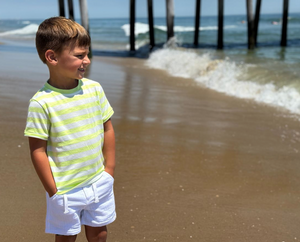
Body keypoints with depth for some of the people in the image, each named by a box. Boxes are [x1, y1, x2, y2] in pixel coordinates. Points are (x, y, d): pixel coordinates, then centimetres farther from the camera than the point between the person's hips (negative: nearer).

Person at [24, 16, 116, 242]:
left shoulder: (94, 89, -5)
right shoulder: (41, 102, -19)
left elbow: (107, 129, 4)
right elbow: (38, 150, -14)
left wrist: (109, 168, 4)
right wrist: (53, 191, -10)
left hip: (99, 182, 4)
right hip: (66, 189, -4)